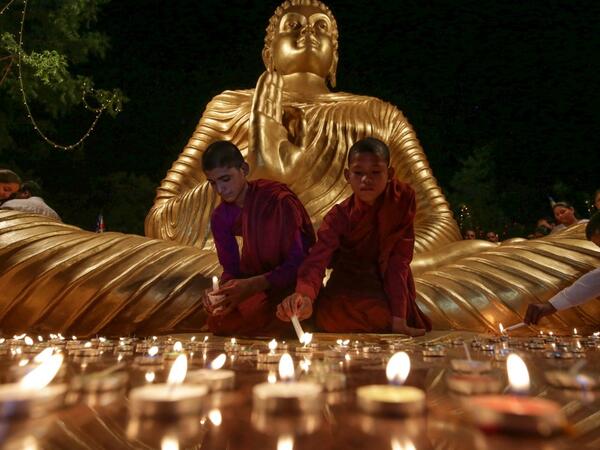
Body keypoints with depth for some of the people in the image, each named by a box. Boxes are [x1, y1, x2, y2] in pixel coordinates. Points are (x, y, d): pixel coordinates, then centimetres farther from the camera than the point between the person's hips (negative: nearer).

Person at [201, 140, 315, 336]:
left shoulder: (280, 201, -22)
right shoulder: (220, 217, -3)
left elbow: (297, 263, -22)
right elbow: (231, 268, 2)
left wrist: (252, 285, -33)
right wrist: (224, 291, -21)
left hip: (292, 281, -6)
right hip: (255, 281, 6)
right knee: (217, 321, -10)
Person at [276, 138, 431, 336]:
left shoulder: (403, 198, -20)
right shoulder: (339, 216, -20)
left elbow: (399, 259, -20)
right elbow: (317, 259, -33)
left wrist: (398, 318, -27)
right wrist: (305, 296, -56)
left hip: (388, 283, 2)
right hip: (349, 287, -1)